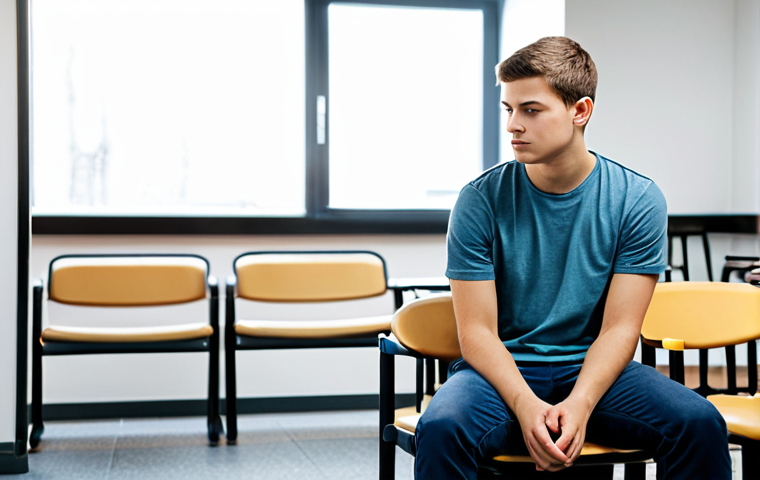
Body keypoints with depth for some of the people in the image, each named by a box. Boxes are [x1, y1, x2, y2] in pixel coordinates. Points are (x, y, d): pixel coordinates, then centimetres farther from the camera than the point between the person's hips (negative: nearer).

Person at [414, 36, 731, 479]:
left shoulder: (638, 200, -3)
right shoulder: (481, 200, -5)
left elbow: (619, 329, -6)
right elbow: (478, 331, -8)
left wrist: (579, 404, -23)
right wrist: (526, 405, -25)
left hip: (594, 370, 1)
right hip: (503, 372, -1)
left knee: (702, 424, -24)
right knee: (441, 429, -32)